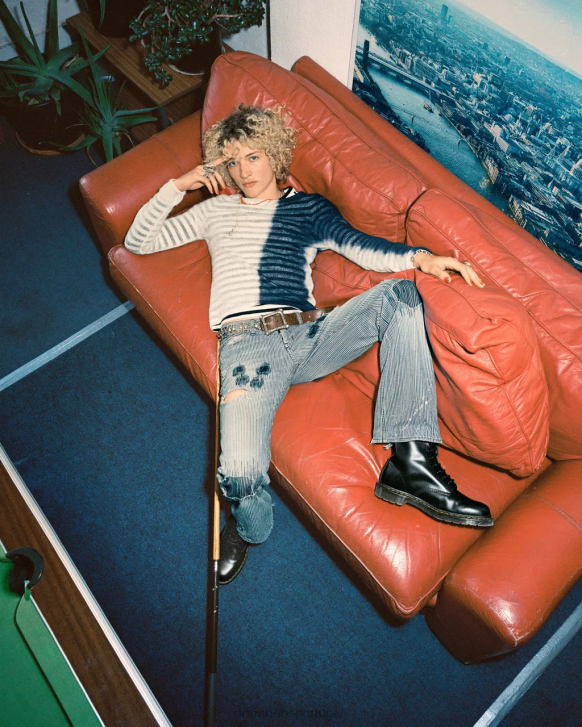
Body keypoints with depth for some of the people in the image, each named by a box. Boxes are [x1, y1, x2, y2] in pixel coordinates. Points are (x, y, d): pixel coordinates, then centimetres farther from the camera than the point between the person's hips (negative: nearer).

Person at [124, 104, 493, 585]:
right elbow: (137, 242, 27)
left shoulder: (308, 207, 25)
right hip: (248, 341, -1)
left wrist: (419, 257, -12)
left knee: (399, 293, -26)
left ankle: (410, 462, -29)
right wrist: (180, 185, 16)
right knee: (241, 473, -28)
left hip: (311, 334, 2)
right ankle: (249, 523, 11)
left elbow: (357, 245, 7)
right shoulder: (216, 210, 27)